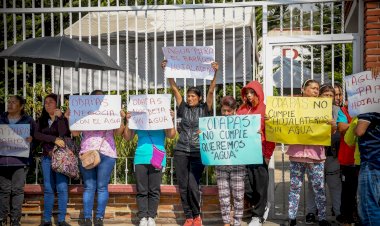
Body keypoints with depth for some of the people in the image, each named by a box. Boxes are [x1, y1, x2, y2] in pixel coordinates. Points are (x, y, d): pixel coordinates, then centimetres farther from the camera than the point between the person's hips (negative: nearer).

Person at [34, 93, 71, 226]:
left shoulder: (64, 119, 2)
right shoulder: (41, 120, 12)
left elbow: (63, 134, -14)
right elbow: (36, 135, -5)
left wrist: (59, 117, -12)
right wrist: (54, 139, -15)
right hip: (47, 157, 3)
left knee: (62, 188, -5)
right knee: (48, 189, 4)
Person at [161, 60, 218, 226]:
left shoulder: (204, 109, 4)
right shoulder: (183, 108, 9)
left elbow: (211, 91, -6)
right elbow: (174, 89, 5)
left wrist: (215, 73, -16)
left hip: (198, 152, -3)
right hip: (181, 151, 3)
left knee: (193, 185, -8)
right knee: (183, 186, 4)